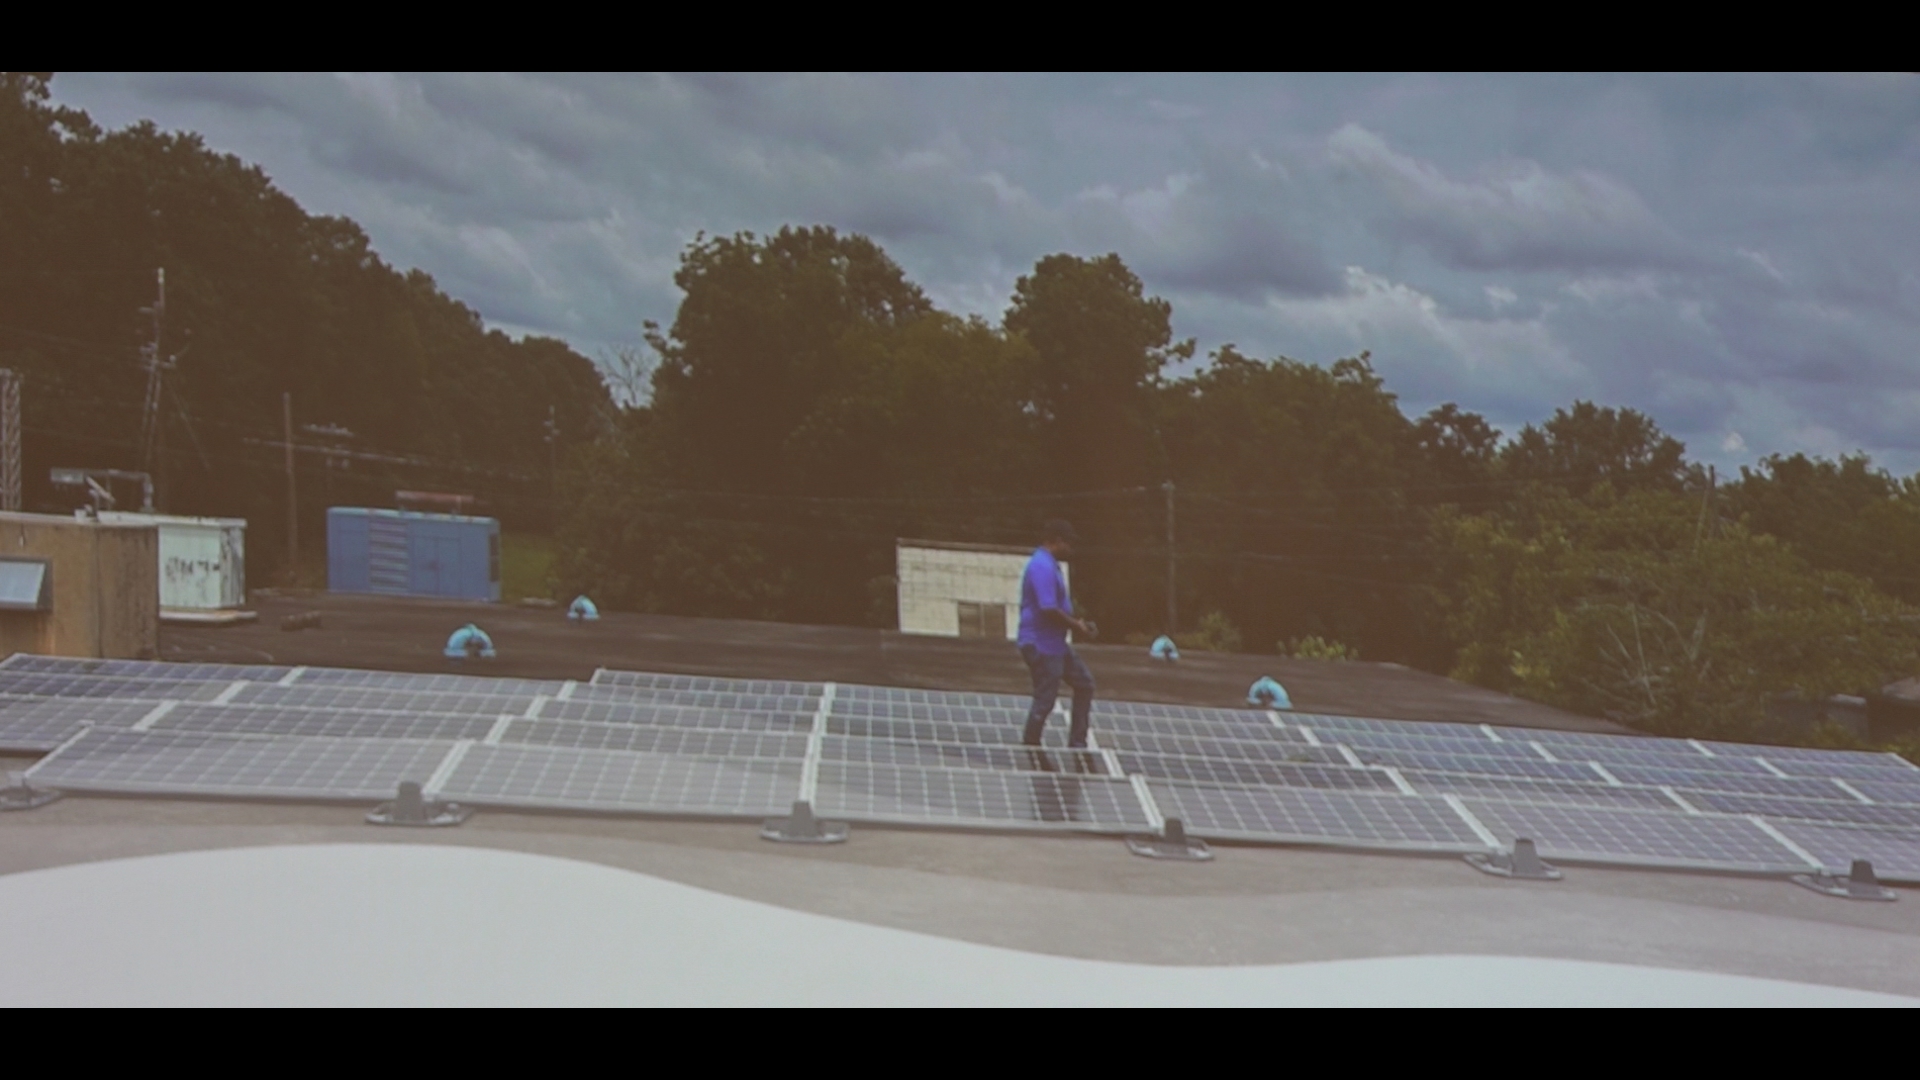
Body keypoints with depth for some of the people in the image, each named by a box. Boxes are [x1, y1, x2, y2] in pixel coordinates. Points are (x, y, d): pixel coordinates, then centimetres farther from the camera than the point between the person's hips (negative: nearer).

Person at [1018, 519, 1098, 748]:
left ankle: (1077, 743, 20)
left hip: (1055, 643, 11)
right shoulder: (1043, 567, -20)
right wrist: (1076, 626, -14)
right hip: (1041, 645, -11)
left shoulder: (1049, 565, 14)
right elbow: (1049, 609, -27)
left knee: (1084, 682, 16)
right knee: (1045, 699, -4)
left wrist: (1076, 624, 9)